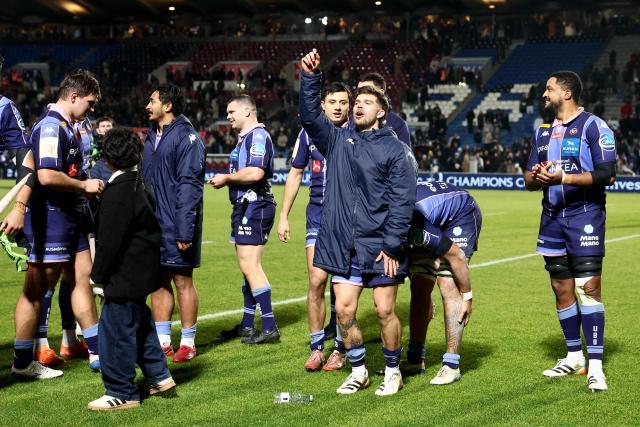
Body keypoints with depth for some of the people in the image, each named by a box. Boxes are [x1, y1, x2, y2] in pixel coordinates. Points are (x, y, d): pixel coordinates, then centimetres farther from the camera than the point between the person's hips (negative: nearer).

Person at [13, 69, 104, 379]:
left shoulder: (67, 128, 15)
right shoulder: (51, 127, -17)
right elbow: (47, 176, -27)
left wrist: (88, 187, 9)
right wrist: (84, 185, -15)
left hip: (68, 216, 10)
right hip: (49, 218, -10)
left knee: (81, 280, 12)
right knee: (36, 291, -2)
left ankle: (97, 352, 19)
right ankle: (22, 362, 7)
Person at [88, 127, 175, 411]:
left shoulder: (117, 192, -21)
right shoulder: (140, 185, 8)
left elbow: (110, 240, -21)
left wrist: (99, 275, -10)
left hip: (125, 276, -10)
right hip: (145, 269, 10)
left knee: (117, 329, -1)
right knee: (139, 323, 23)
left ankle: (121, 393, 6)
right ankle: (159, 375, 30)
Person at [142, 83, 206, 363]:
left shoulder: (186, 137, -11)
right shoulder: (151, 137, 15)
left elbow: (189, 185, -16)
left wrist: (184, 230, -21)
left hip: (175, 226, -8)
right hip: (153, 224, 8)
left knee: (183, 282, 0)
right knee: (159, 282, 11)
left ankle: (187, 343, 8)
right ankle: (162, 341, 18)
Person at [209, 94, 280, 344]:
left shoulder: (258, 136, -14)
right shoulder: (244, 138, 20)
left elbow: (255, 173, -26)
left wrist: (226, 178, -13)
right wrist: (226, 180, 8)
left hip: (254, 207, -11)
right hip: (244, 208, 11)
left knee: (250, 267, -12)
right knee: (248, 267, 13)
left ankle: (269, 328, -10)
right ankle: (247, 325, 20)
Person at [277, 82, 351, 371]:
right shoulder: (309, 133, 5)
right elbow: (295, 174, 15)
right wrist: (284, 216, 13)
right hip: (318, 214, 2)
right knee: (316, 281, -5)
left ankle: (340, 350, 14)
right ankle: (317, 349, 6)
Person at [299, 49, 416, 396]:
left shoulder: (395, 150, -2)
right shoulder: (337, 141, 12)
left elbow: (402, 201, -7)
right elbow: (310, 116, 1)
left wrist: (392, 245, -13)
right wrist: (310, 78, -12)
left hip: (380, 247, -4)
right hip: (343, 245, 4)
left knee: (384, 311, 1)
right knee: (344, 309, 4)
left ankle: (393, 371, 19)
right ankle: (358, 371, 21)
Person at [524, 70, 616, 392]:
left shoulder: (593, 126, -6)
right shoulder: (544, 132, 16)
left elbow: (607, 174, -14)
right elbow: (528, 180, 17)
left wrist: (563, 178, -21)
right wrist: (536, 176, -7)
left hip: (585, 215, -7)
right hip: (552, 217, 7)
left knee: (588, 287, -12)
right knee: (562, 289, 10)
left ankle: (595, 365, -12)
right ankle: (574, 357, 21)